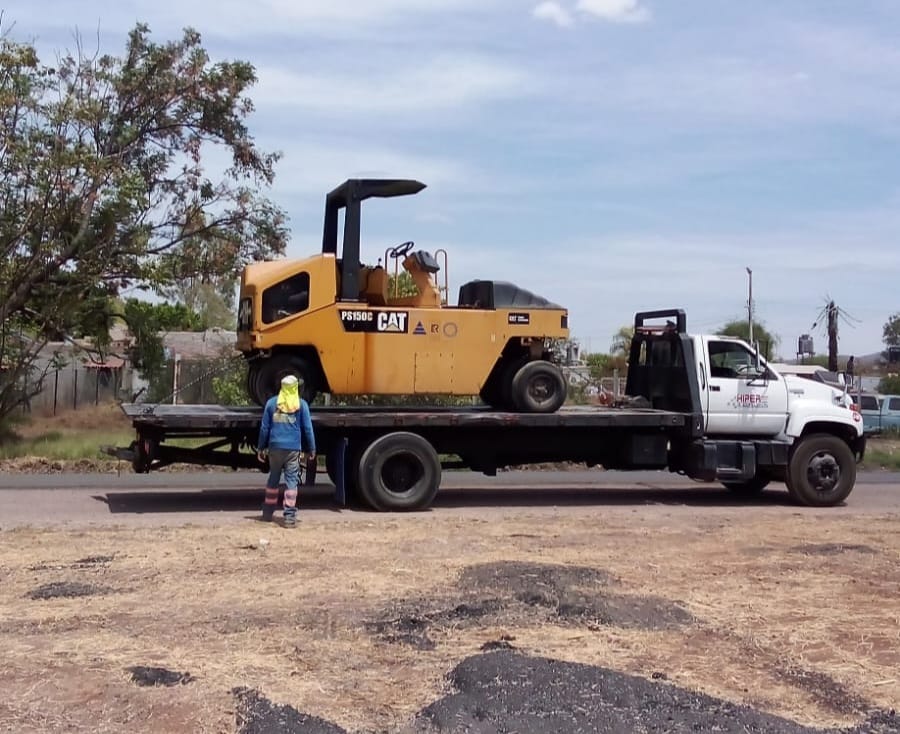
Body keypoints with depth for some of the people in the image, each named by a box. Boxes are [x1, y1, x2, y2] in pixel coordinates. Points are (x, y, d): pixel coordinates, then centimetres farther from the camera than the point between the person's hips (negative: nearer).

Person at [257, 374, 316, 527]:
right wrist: (311, 449, 10)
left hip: (275, 447, 2)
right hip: (293, 448, -2)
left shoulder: (272, 402, 5)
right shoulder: (301, 404, 1)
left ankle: (268, 512, 23)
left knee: (273, 479, 15)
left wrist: (261, 448, 14)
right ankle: (289, 516, -8)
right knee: (291, 480, -2)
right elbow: (307, 428, 2)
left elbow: (264, 427, 7)